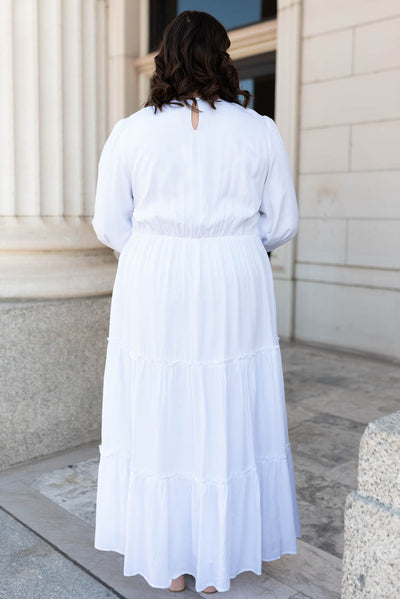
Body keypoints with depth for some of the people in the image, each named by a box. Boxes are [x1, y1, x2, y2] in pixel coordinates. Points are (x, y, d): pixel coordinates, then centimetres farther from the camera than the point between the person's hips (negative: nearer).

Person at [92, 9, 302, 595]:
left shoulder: (129, 132, 0)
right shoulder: (261, 131, 0)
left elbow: (110, 224, 4)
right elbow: (282, 222, 5)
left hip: (152, 292, 0)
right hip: (234, 298, 1)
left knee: (158, 420, 12)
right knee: (228, 421, 12)